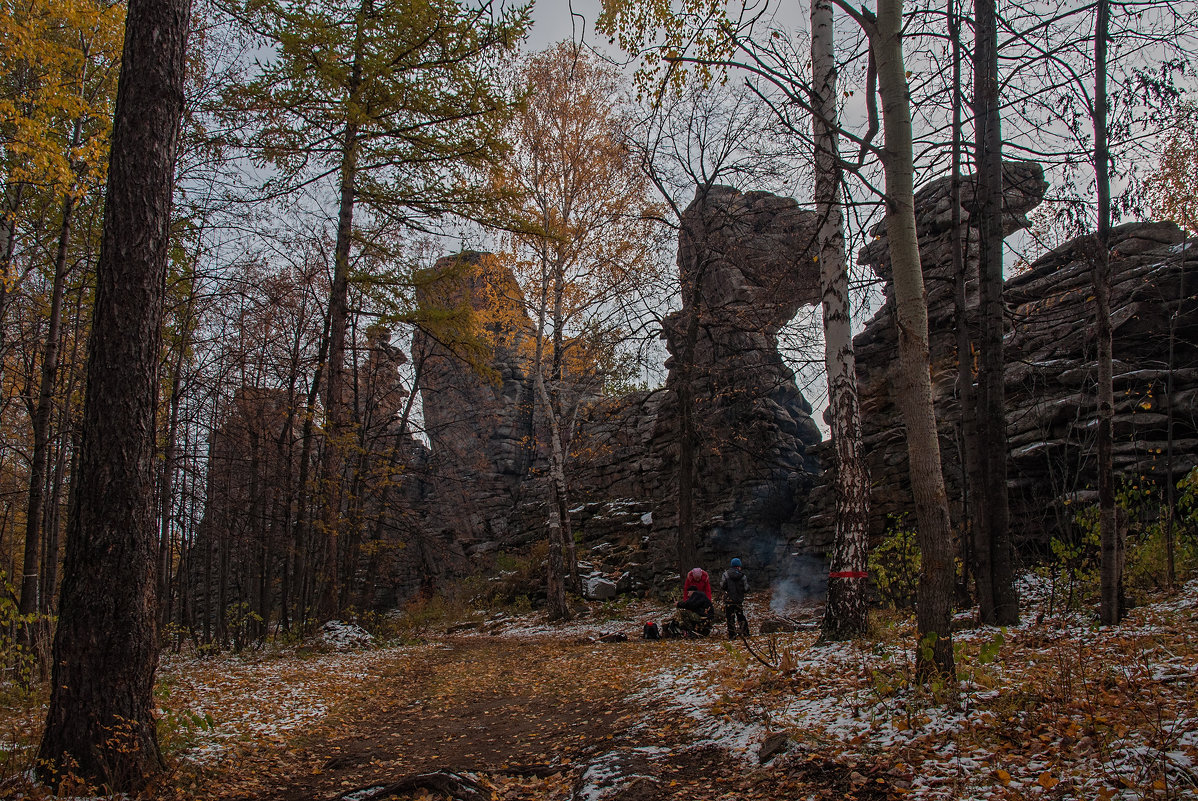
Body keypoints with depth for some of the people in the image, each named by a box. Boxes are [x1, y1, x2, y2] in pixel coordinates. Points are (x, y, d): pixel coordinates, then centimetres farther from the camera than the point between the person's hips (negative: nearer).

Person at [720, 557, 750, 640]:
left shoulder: (726, 574, -7)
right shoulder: (742, 576, -3)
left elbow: (722, 586, -8)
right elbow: (746, 589, 1)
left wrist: (721, 579, 11)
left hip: (729, 599, -2)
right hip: (739, 599, 2)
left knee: (730, 618, 2)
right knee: (741, 616, 17)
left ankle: (732, 636, 1)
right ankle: (746, 633, 20)